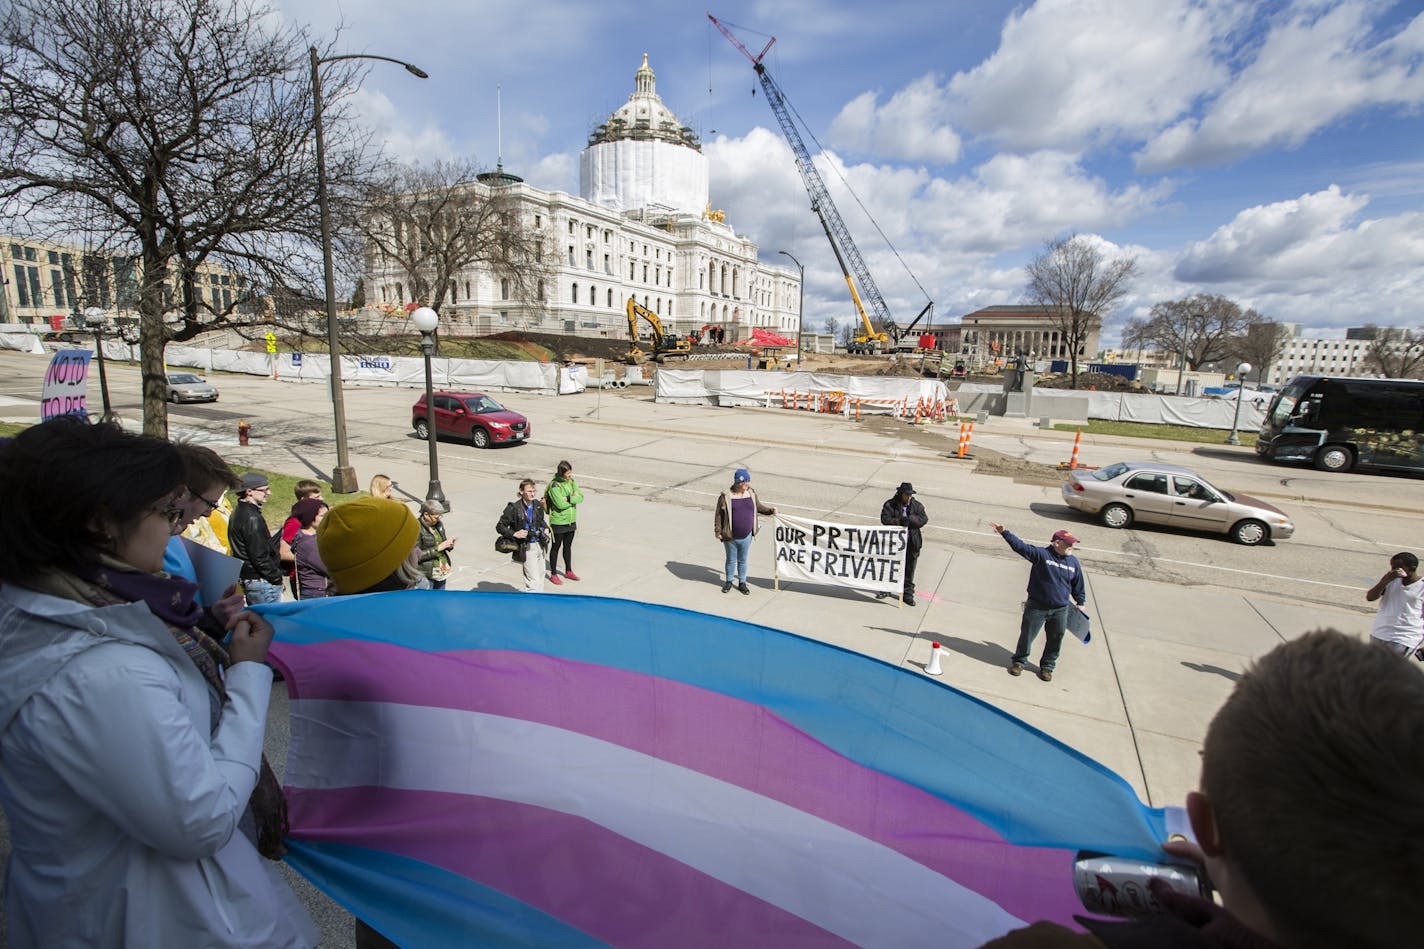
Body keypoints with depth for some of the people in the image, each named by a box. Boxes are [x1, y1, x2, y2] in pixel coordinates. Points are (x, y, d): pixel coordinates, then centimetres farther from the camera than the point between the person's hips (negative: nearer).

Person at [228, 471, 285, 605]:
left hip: (246, 578, 10)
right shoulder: (252, 518, -18)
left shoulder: (239, 513, 12)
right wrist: (277, 578, -13)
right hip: (261, 581, -10)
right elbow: (259, 555, -21)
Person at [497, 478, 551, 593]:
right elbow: (500, 527, -9)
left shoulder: (538, 505, 2)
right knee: (533, 580, -10)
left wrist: (545, 528, 3)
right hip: (527, 548, -7)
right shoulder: (514, 508, -15)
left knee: (541, 574, 21)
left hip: (540, 545, 7)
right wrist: (515, 534, -21)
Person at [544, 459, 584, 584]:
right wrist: (573, 497, -13)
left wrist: (568, 499, -20)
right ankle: (553, 574, 19)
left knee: (568, 546, 19)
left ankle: (568, 571, 33)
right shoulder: (554, 485, -19)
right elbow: (560, 504, -26)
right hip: (558, 522, -6)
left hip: (571, 521, 6)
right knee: (556, 547, 7)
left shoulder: (572, 481, 2)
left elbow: (580, 497, -5)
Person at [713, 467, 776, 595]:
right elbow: (718, 515, -8)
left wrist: (770, 510, 4)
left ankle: (742, 583, 31)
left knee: (743, 560, 16)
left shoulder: (751, 493, 0)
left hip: (746, 536, 3)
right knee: (731, 560, 15)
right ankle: (729, 581, 34)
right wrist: (718, 531, -8)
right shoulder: (726, 496, -14)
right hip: (730, 537, -3)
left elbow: (758, 507, 16)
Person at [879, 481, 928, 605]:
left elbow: (924, 519, -9)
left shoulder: (917, 506, 3)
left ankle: (908, 594, 17)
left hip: (911, 544, 1)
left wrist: (909, 519, -22)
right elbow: (885, 519, -15)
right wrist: (899, 521, -28)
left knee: (909, 571, 6)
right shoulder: (890, 504, -5)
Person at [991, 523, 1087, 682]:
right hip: (1037, 607, -4)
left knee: (1055, 640, 12)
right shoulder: (1041, 554, -13)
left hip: (1060, 610, 4)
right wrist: (1005, 533, -33)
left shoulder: (1074, 562, 1)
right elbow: (1020, 546, -23)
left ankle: (1047, 667, 32)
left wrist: (1080, 603, 19)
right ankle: (1019, 661, 27)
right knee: (1027, 635, 7)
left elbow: (1078, 585, 14)